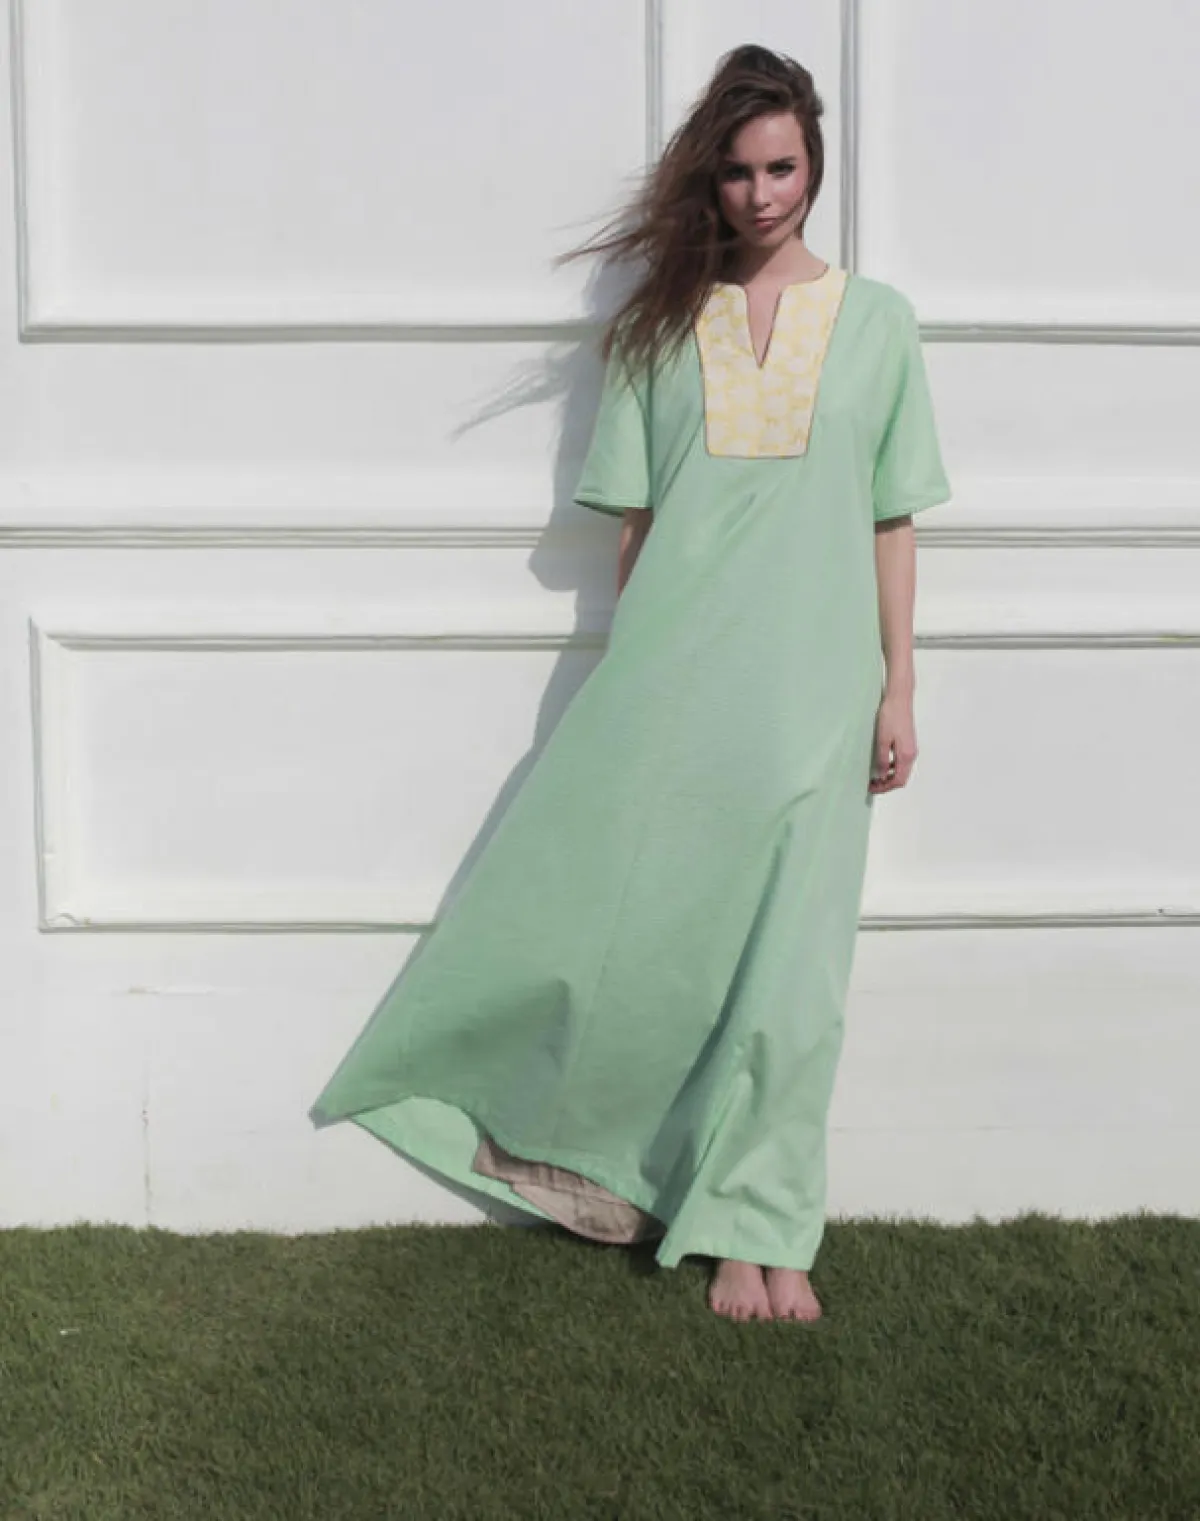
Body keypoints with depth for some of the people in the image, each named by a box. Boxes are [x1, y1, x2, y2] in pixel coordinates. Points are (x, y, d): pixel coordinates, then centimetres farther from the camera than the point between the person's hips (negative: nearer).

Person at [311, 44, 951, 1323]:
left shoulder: (874, 321, 8)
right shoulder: (663, 320, 9)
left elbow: (891, 523, 7)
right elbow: (635, 518, 9)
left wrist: (899, 689, 2)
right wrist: (625, 676, 6)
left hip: (810, 688, 0)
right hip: (669, 676, 1)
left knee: (786, 963, 1)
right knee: (629, 922, 2)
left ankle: (755, 1230, 12)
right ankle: (577, 1141, 25)